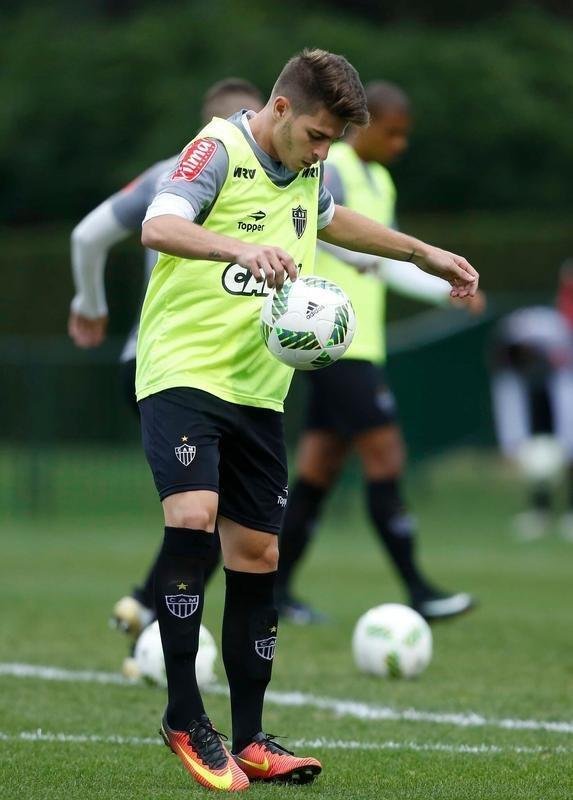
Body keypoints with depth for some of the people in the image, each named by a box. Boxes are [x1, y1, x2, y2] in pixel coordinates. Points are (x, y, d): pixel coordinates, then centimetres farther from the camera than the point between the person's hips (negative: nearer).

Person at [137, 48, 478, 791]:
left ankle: (249, 741, 13)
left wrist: (424, 253, 37)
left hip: (256, 390, 8)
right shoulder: (220, 149, -13)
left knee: (256, 555, 6)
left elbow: (330, 218, 35)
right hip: (183, 372, -7)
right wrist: (242, 249, -47)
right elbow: (159, 226, -31)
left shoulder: (307, 169, 11)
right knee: (191, 516, -25)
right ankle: (184, 716, -15)